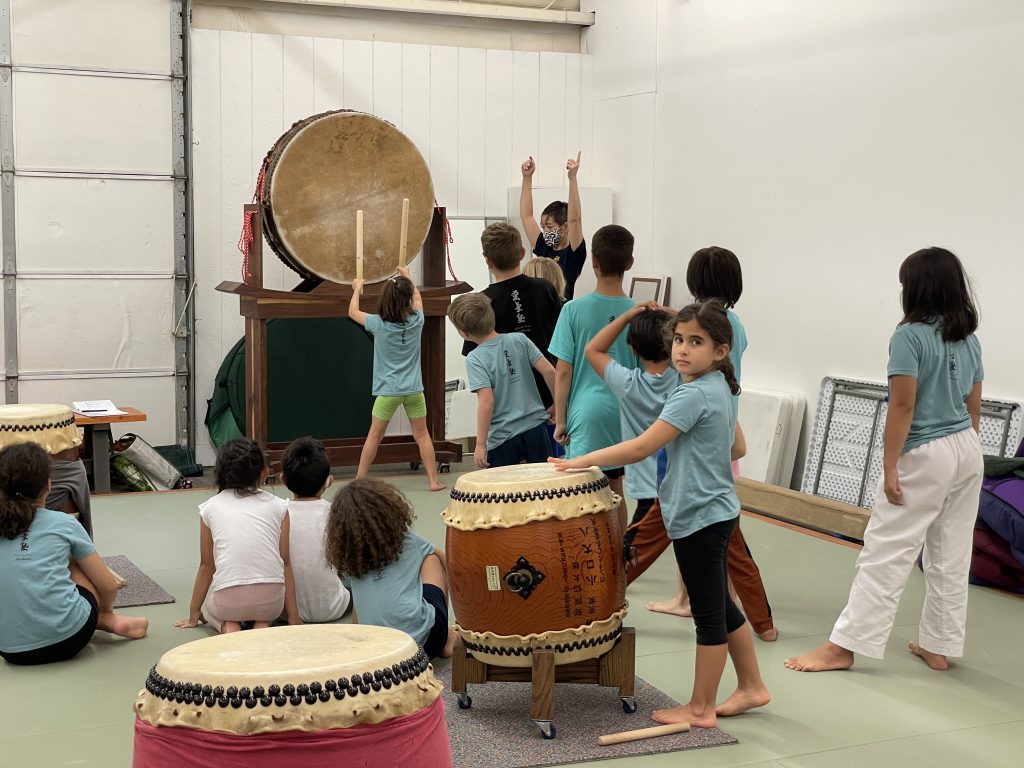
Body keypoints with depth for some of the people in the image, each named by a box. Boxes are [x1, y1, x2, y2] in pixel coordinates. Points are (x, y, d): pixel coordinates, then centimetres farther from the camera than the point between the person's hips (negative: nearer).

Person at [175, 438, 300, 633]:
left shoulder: (210, 507, 8)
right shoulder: (277, 506, 7)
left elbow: (207, 566, 13)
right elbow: (285, 562, 7)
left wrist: (193, 615, 25)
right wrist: (293, 616, 13)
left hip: (228, 600, -1)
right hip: (271, 600, 1)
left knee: (208, 608, 35)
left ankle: (228, 626, 2)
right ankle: (261, 625, 4)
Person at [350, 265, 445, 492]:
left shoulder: (379, 324, -9)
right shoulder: (416, 321, -4)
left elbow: (353, 312, 9)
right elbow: (418, 299, 20)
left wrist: (357, 289, 25)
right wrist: (407, 277, 34)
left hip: (387, 390, -2)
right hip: (414, 389, 2)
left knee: (374, 435, 8)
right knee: (422, 434, 10)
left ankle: (359, 480, 13)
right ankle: (433, 480, 10)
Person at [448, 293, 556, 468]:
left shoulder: (475, 359, -13)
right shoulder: (519, 340, -1)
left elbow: (486, 401, -20)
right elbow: (549, 371, -4)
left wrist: (481, 444, -16)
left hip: (502, 438, -4)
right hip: (535, 427, 4)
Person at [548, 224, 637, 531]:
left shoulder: (574, 310, -9)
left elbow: (563, 371, -8)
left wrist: (560, 420, 1)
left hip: (587, 414, -3)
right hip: (624, 414, 4)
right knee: (614, 491, 16)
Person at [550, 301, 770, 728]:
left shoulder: (693, 395, -21)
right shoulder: (720, 389, 8)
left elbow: (641, 447, -25)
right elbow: (737, 448, 19)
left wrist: (582, 461, -20)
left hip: (699, 516, -10)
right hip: (717, 511, 10)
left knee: (708, 612, 1)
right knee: (719, 605, 19)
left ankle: (701, 708, 11)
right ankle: (751, 687, 30)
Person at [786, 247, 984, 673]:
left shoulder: (910, 335, -14)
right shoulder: (969, 339, 8)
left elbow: (903, 406, -17)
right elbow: (973, 406, 14)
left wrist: (890, 466, -13)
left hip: (925, 457, -7)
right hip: (968, 451, 8)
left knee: (885, 554, -4)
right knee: (951, 557, 13)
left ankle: (844, 646, 1)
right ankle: (938, 645, 23)